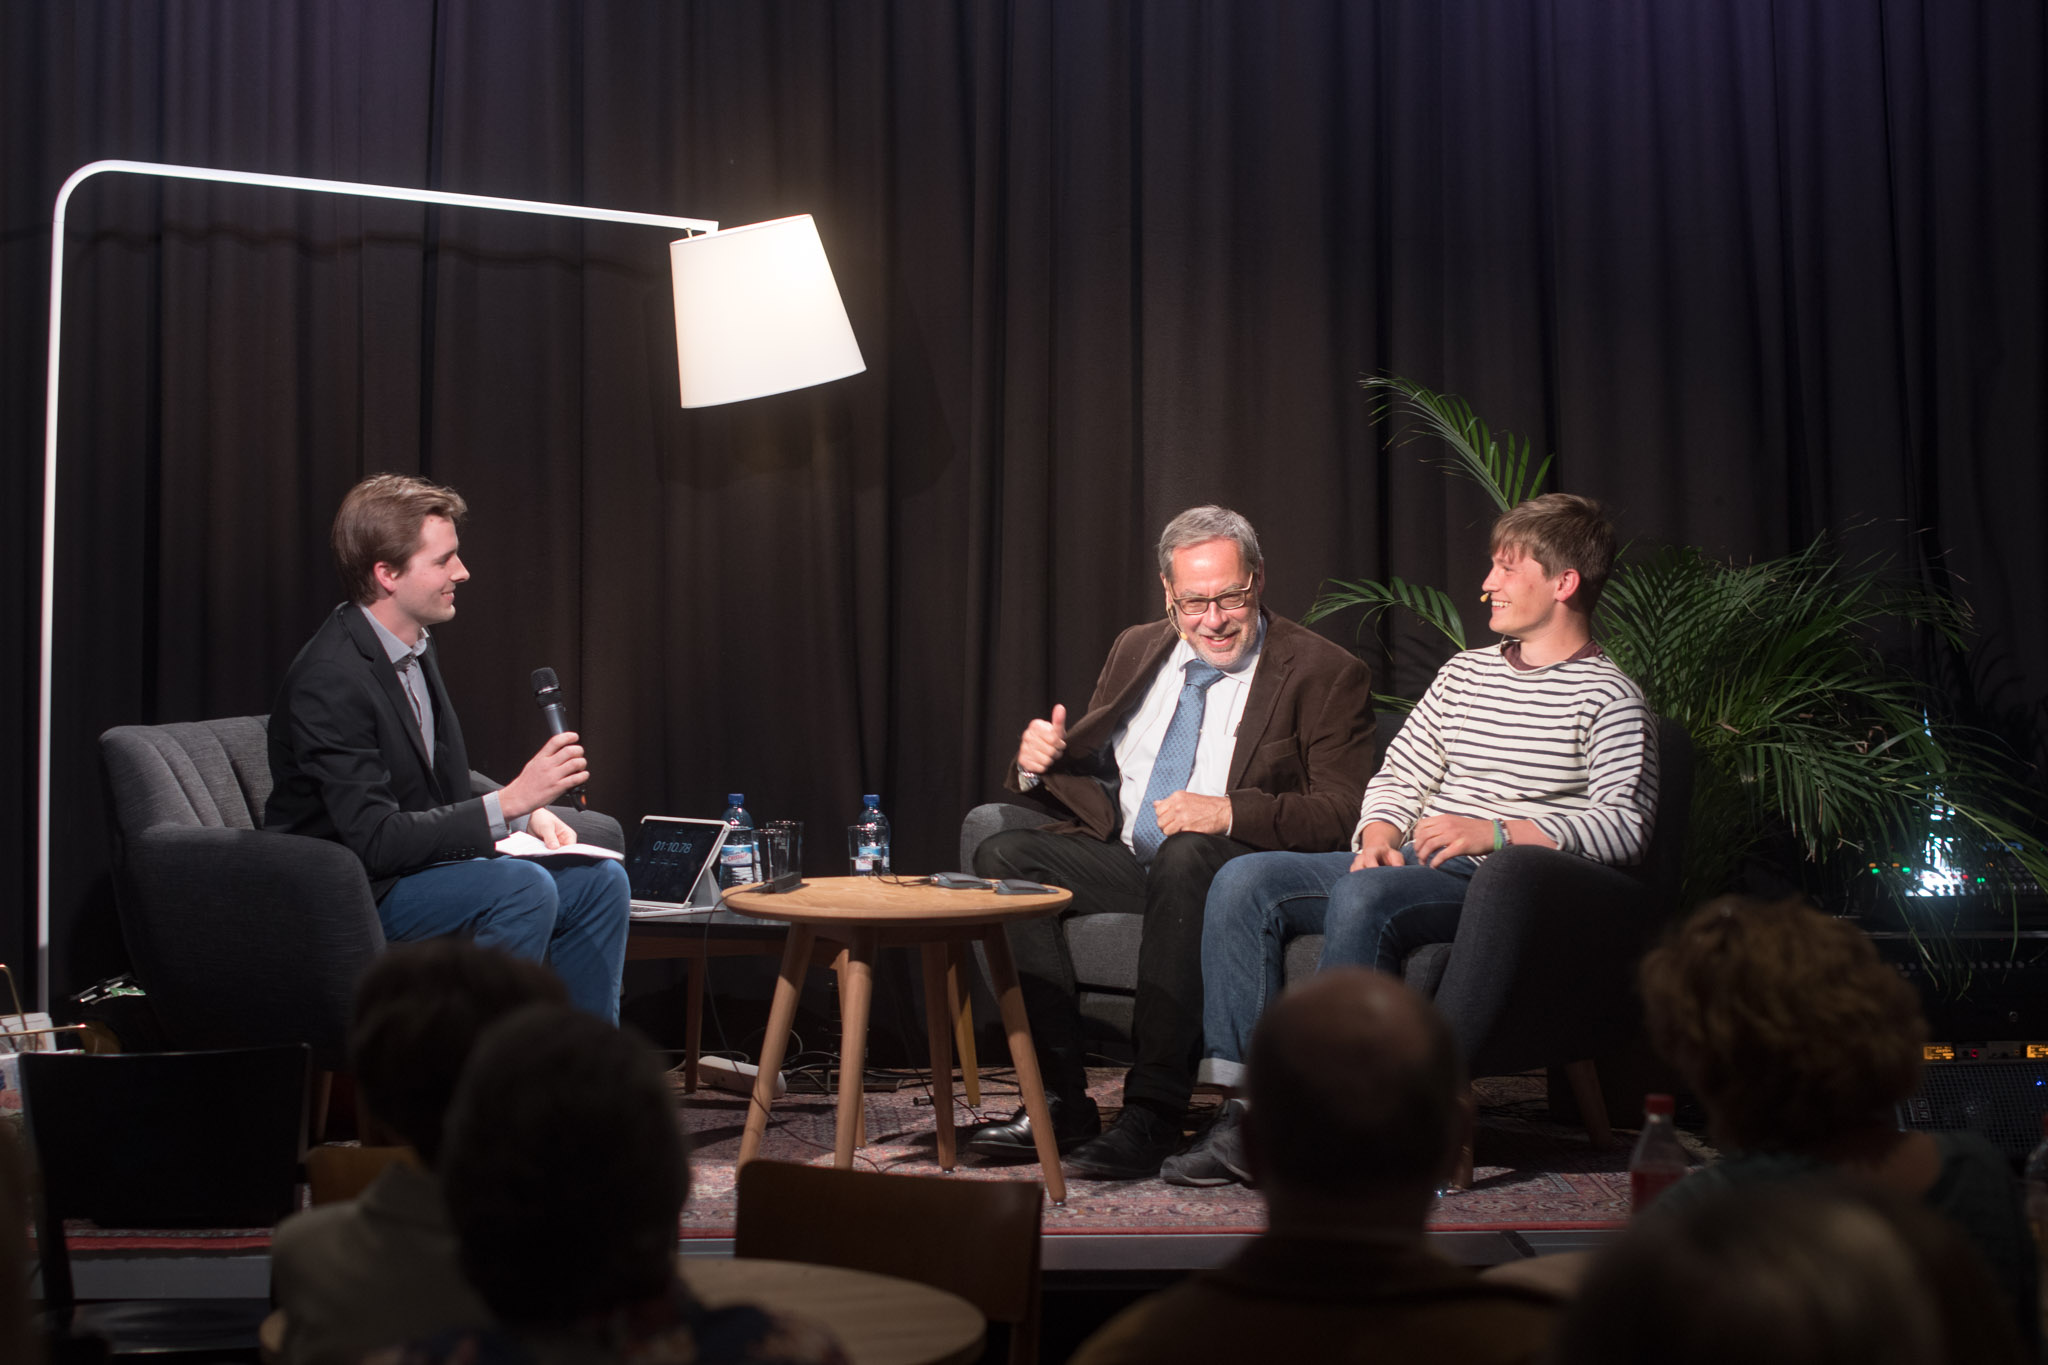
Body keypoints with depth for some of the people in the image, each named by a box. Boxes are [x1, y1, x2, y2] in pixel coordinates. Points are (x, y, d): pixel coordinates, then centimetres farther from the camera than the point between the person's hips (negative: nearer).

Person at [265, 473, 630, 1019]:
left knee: (598, 880, 2)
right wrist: (511, 800, -28)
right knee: (523, 887, -28)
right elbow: (375, 839, -27)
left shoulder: (414, 642, 6)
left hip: (422, 862, 9)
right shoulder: (329, 680, -24)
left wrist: (528, 811, 1)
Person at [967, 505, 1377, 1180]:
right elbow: (1086, 772, 22)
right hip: (1124, 857, 6)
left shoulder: (1326, 675, -2)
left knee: (1187, 854, -38)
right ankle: (1059, 1100, -21)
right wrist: (1039, 762, -3)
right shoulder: (1137, 650, 16)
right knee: (1004, 856, -17)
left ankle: (1152, 1114, -37)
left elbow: (1342, 813, -10)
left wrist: (1231, 813, -25)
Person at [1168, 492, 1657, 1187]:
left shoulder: (1610, 699, -1)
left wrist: (1495, 832, -22)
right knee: (1245, 882, -15)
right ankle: (1245, 1109, -22)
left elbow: (1624, 826, -13)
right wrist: (1379, 837, -1)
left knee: (1364, 897, -37)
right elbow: (1398, 776, 22)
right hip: (1411, 866, 7)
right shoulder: (1465, 671, 23)